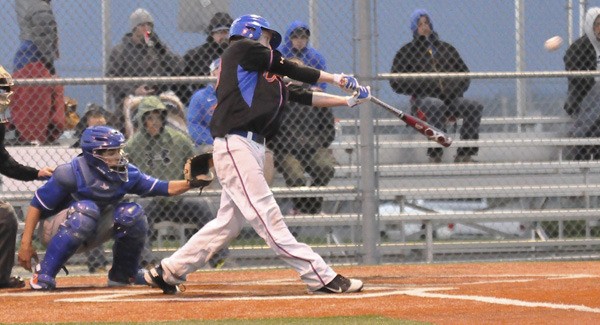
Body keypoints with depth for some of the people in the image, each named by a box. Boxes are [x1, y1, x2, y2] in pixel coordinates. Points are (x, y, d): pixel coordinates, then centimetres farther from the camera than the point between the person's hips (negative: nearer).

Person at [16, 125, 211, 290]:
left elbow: (163, 188, -5)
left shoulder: (125, 173, -8)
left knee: (131, 213, -15)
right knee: (86, 209, -36)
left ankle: (122, 276, 1)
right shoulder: (70, 174, -25)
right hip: (54, 230, -5)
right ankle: (43, 275, -33)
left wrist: (191, 183, -22)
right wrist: (26, 243, -24)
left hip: (91, 234, 5)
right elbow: (37, 206, -20)